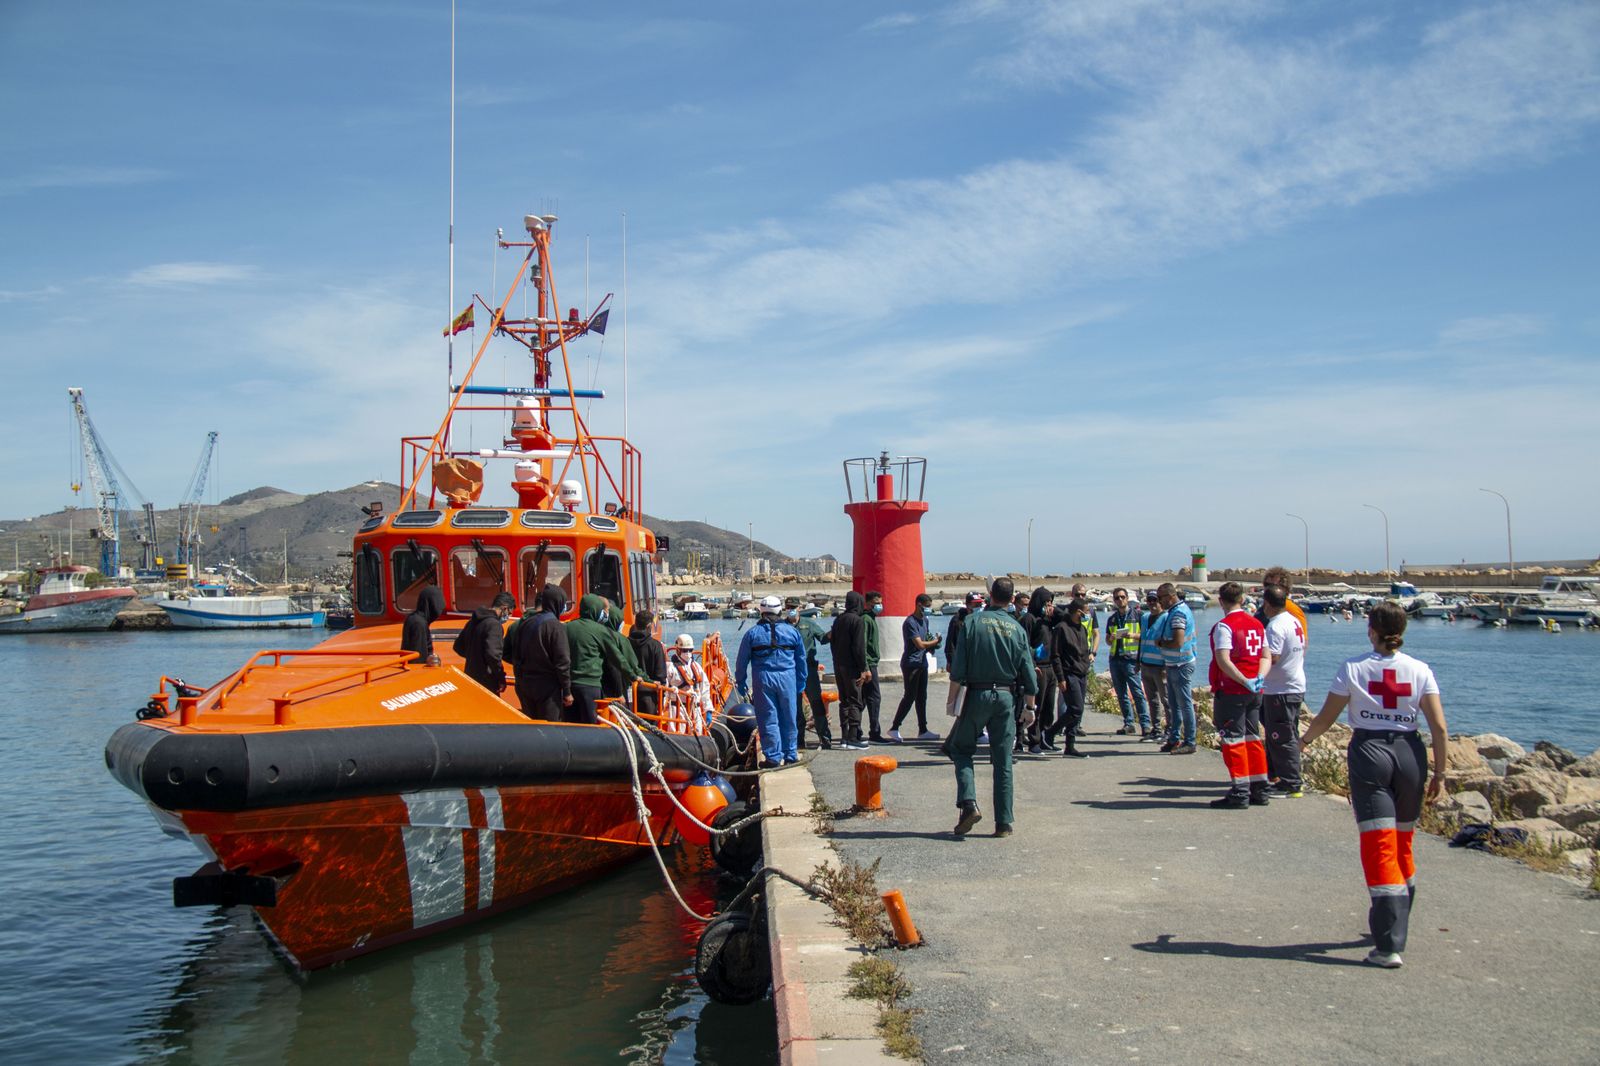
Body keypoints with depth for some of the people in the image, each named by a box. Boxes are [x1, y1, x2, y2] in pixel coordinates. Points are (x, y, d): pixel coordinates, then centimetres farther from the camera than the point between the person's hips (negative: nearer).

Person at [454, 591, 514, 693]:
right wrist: (501, 678, -16)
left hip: (470, 677, 9)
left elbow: (458, 647, 18)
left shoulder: (473, 621, 10)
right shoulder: (494, 624, -17)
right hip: (486, 683, -9)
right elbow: (493, 654, -27)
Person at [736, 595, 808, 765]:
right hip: (787, 679, 1)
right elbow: (801, 659, 14)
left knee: (768, 719, 3)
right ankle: (790, 754, 18)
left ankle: (774, 756, 3)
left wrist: (741, 681, 15)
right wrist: (801, 682, 22)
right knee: (789, 719, 11)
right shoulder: (792, 631, 7)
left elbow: (742, 661, 5)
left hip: (763, 680, -1)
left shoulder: (752, 633, 2)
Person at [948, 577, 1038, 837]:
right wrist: (1030, 708, 14)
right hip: (1005, 697, 3)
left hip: (976, 694, -2)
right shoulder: (1016, 628, 3)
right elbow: (1028, 672, 4)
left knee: (962, 750, 11)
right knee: (1003, 760, 7)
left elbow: (958, 667, -9)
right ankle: (1003, 822, 8)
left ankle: (969, 804, -9)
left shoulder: (973, 621, -6)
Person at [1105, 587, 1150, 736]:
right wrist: (1111, 638, -2)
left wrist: (1132, 635, -18)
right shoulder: (1112, 619, 17)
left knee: (1137, 693, -11)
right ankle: (1128, 724, 12)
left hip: (1130, 658, -6)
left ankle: (1145, 724, -11)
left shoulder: (1137, 615, 2)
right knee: (1121, 694, 7)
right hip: (1115, 658, 6)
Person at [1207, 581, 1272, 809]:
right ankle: (1259, 790, 19)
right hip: (1254, 693, 7)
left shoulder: (1224, 626, -13)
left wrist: (1244, 681, -19)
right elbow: (1266, 657, 11)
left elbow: (1223, 660, -23)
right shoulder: (1257, 625, 11)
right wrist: (1259, 678, -4)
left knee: (1233, 741, -2)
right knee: (1252, 738, 14)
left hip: (1230, 691, -7)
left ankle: (1239, 793, -2)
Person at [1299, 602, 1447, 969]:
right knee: (1403, 845, 19)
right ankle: (1397, 927, 35)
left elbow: (1325, 718, 1)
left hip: (1369, 752, -3)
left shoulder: (1353, 668, -4)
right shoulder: (1420, 670, 0)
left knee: (1379, 846, -3)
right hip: (1409, 752, 3)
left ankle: (1389, 946, -9)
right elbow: (1440, 727, -3)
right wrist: (1439, 773, 6)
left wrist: (1303, 740, 20)